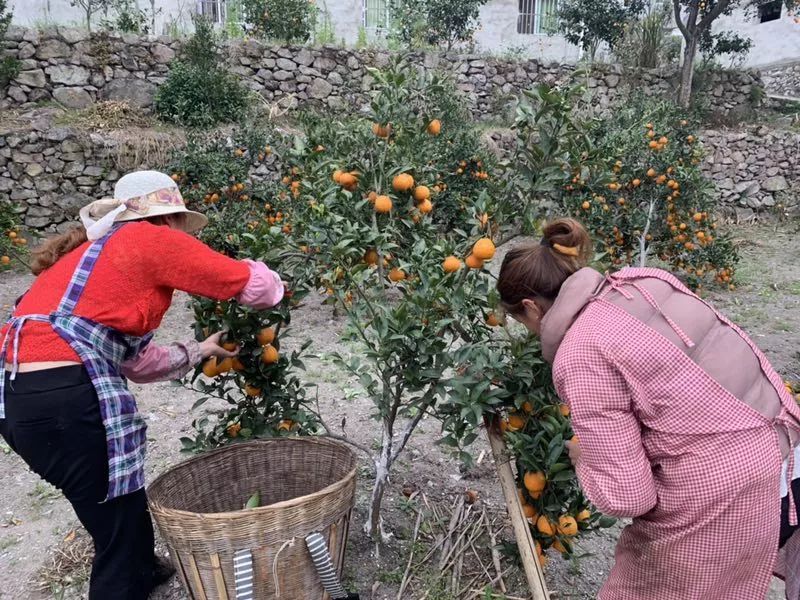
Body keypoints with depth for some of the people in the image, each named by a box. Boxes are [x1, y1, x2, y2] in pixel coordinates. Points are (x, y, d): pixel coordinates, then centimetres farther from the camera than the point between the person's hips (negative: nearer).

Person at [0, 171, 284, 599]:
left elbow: (138, 361, 25)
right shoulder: (152, 240, -1)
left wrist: (199, 352, 31)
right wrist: (273, 285, 24)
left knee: (121, 507, 30)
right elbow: (254, 284, 2)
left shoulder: (100, 250, 24)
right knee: (120, 528, 7)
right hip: (62, 399, -10)